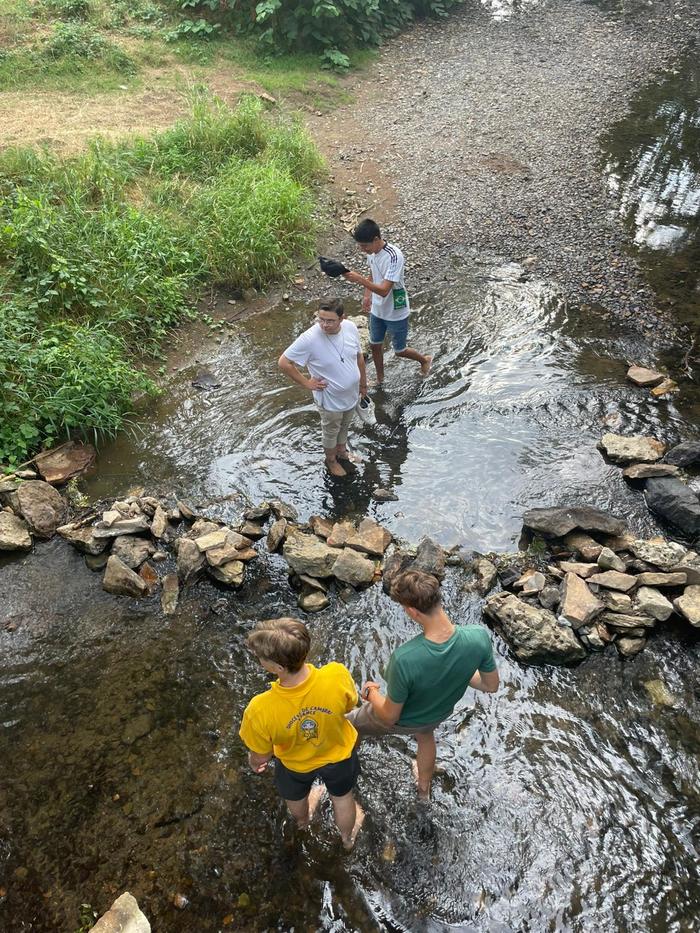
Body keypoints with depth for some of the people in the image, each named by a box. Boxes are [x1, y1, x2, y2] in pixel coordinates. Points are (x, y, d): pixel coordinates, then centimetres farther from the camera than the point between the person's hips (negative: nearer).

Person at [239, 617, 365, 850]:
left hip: (296, 763, 0)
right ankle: (348, 837, 65)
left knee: (295, 797, 38)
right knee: (342, 796, 35)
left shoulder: (260, 711, -42)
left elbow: (262, 756, -20)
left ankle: (303, 821, 70)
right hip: (339, 753, 1)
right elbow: (349, 705, -15)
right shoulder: (337, 675, -40)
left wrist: (253, 761, 4)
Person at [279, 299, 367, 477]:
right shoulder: (309, 339, -31)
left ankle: (342, 451, 57)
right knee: (331, 431, 21)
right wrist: (306, 383, -18)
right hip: (330, 400, -5)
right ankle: (331, 459, 48)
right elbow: (283, 362, -24)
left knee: (344, 426, 30)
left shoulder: (351, 328, -16)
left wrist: (363, 382, 12)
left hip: (351, 394, 5)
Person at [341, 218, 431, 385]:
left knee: (400, 350, 11)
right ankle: (379, 379, 42)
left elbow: (384, 290, -37)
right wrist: (367, 296, -3)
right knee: (375, 345, 19)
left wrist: (359, 279, -46)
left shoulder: (394, 256, -33)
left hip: (396, 313, -7)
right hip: (377, 309, 7)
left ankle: (424, 360, 42)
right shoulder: (372, 252, -7)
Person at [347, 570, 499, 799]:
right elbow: (491, 686, -13)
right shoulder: (479, 636, -34)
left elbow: (389, 716, -27)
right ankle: (424, 788, 67)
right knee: (426, 735, 41)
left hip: (401, 720, -4)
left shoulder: (404, 659, -45)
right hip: (440, 713, 4)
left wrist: (371, 692, -7)